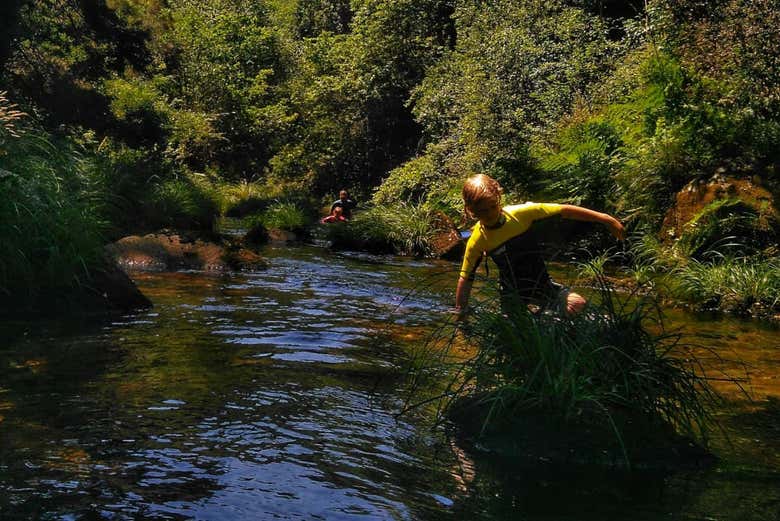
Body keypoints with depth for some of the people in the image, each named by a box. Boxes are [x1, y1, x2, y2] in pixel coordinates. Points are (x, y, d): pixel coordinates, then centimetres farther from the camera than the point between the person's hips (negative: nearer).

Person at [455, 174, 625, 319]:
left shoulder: (520, 213, -17)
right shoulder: (476, 241, -15)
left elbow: (564, 211, -15)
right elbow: (465, 278, -8)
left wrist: (604, 218, -14)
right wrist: (460, 312, -9)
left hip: (540, 283, 0)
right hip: (513, 294, 0)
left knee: (577, 305, -20)